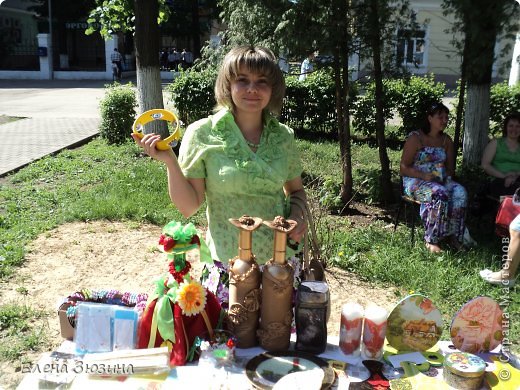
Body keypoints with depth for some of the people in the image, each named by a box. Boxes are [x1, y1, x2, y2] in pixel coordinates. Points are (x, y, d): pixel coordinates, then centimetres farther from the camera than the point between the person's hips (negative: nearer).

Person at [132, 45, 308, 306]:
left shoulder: (283, 136, 2)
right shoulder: (202, 134, -8)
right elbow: (188, 206, -8)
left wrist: (297, 215, -4)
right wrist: (170, 162, -20)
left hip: (281, 263, 3)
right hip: (227, 267, -3)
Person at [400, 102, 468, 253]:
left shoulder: (446, 140, 14)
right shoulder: (415, 138, -5)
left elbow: (450, 167, 22)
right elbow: (404, 168, -8)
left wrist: (448, 175, -2)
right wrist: (424, 176, -22)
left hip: (441, 180, 6)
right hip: (415, 181, -5)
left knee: (460, 192, -27)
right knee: (440, 193, -36)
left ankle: (453, 236, -20)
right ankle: (431, 240, -29)